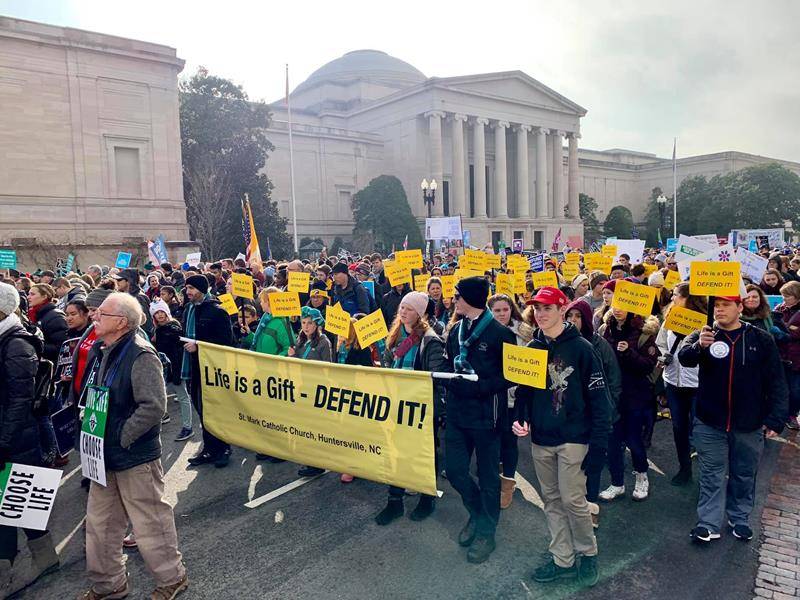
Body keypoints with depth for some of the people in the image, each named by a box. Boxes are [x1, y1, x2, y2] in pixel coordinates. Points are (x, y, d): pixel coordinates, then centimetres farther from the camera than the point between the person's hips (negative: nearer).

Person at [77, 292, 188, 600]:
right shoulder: (100, 351, 6)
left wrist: (121, 438, -19)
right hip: (104, 454, 9)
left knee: (150, 523, 7)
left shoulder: (140, 356, -22)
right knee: (99, 523, 19)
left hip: (135, 457, -9)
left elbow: (153, 406, -27)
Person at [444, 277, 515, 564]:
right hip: (457, 411, 6)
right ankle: (478, 513, 38)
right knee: (455, 470, 11)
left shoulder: (500, 333, -12)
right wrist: (449, 378, -3)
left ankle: (486, 532, 27)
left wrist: (481, 386, -23)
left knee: (488, 475, 9)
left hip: (486, 414, -6)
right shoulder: (456, 330, 9)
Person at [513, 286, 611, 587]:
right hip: (540, 439, 5)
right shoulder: (531, 348, 5)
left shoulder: (581, 348, -10)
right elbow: (523, 391, 13)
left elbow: (598, 398, -10)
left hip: (573, 438, -5)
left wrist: (599, 443, -13)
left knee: (572, 500, -1)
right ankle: (562, 560, 26)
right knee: (551, 500, 12)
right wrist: (520, 419, -5)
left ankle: (588, 553, 25)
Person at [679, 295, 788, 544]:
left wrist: (775, 418, -7)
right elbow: (684, 357, -20)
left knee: (744, 474, 16)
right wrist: (699, 346, -41)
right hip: (710, 422, -1)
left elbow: (776, 382, 0)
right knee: (712, 474, 7)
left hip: (749, 425, 1)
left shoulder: (761, 339, -1)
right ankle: (709, 523, 14)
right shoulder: (703, 335, -2)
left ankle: (739, 518, 34)